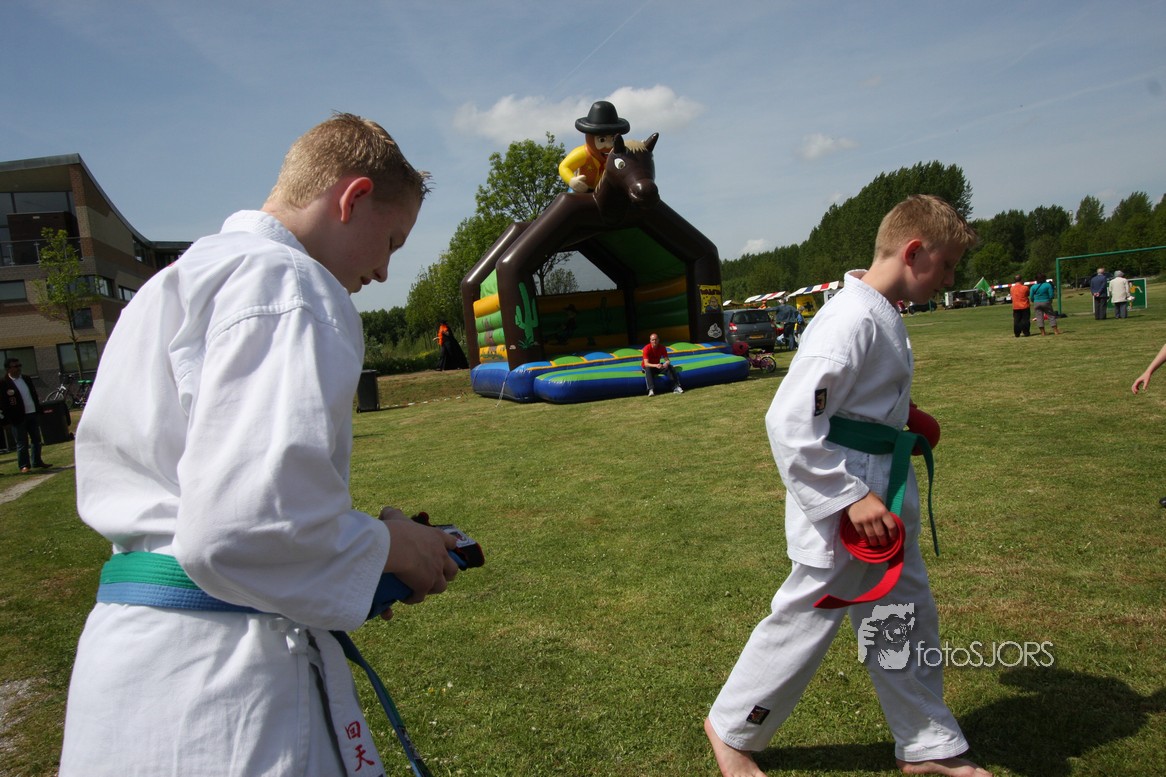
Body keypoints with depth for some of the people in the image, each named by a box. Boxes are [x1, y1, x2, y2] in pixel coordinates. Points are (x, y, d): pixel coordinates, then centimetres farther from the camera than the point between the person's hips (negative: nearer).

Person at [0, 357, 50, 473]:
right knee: (22, 443, 0)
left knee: (36, 440, 13)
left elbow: (34, 395, 16)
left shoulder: (26, 379, 11)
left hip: (33, 414, 6)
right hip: (18, 418, -6)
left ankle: (37, 462, 24)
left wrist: (38, 411, 11)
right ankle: (24, 465, 7)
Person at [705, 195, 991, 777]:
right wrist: (850, 497, -25)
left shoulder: (883, 315, 8)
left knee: (908, 616, 20)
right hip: (841, 509, -10)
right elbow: (790, 423, -28)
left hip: (878, 498, 10)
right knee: (806, 619, 6)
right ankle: (731, 728, 29)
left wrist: (900, 422, 12)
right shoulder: (852, 320, -24)